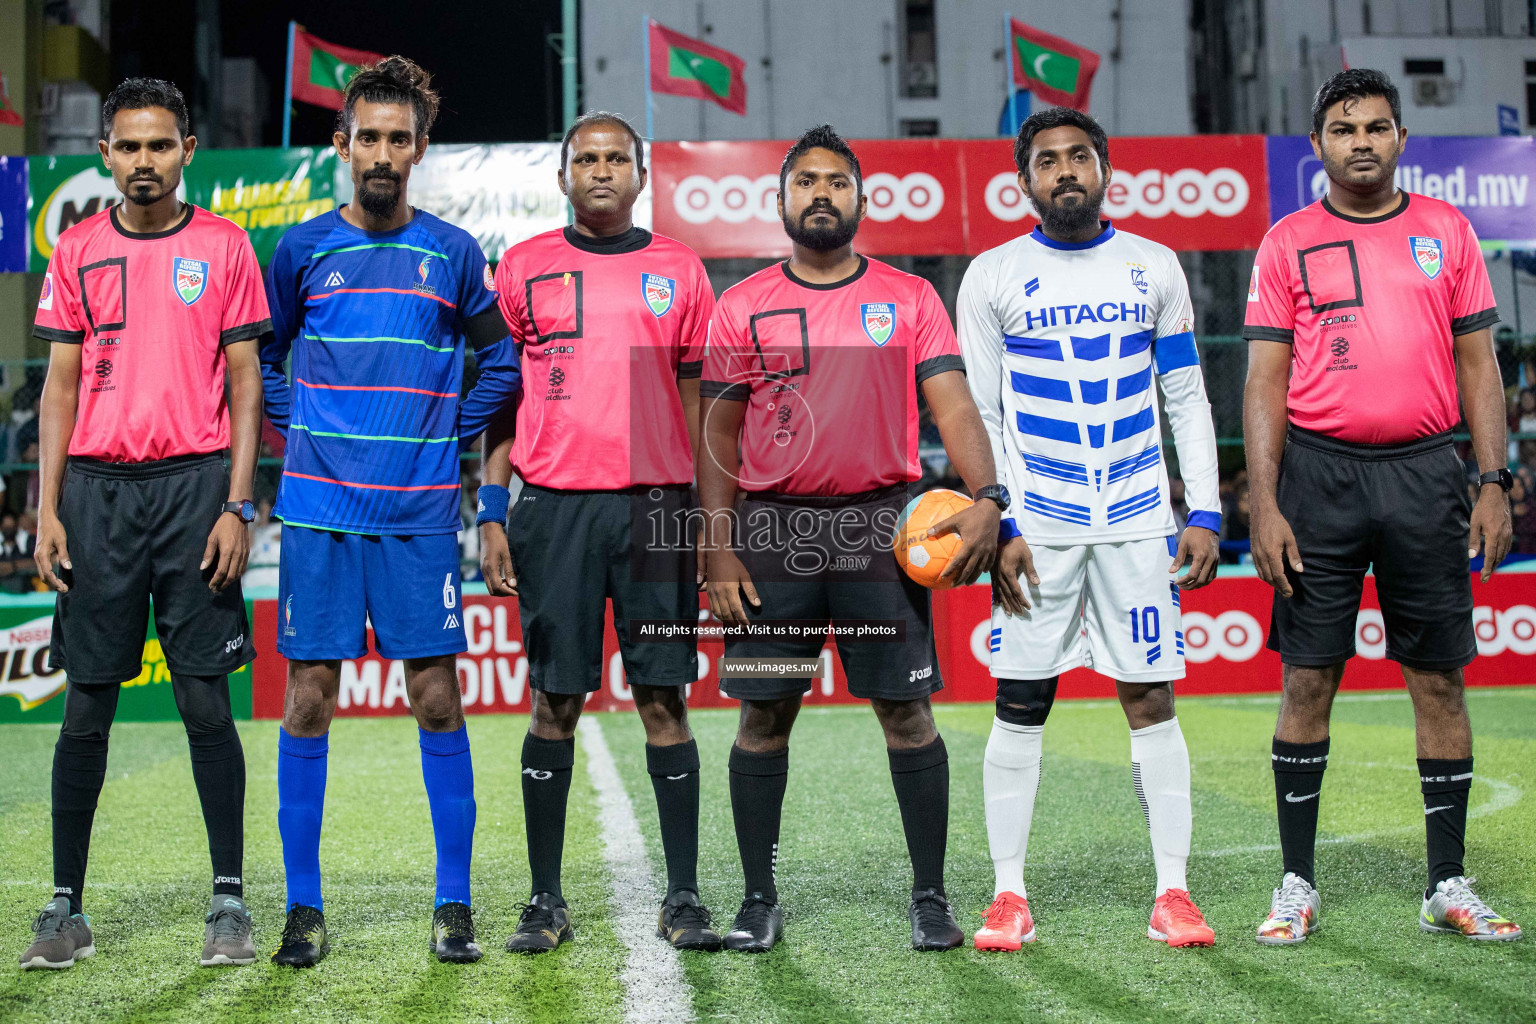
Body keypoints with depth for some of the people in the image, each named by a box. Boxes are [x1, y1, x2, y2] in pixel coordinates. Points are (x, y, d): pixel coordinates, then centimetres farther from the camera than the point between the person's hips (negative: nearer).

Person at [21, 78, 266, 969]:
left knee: (206, 700, -1)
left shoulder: (224, 246, 4)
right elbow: (61, 387, 10)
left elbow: (245, 382, 3)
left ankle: (229, 898, 8)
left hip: (196, 484, -2)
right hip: (99, 487, 2)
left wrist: (238, 505, -6)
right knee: (87, 707, 4)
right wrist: (48, 511, 1)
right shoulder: (78, 251, 10)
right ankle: (66, 905, 11)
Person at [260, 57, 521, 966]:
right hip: (319, 511, 0)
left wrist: (457, 433, 7)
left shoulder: (453, 254, 7)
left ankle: (455, 906, 8)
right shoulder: (305, 249, 6)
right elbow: (260, 354, 18)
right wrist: (294, 429, 6)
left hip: (421, 513, 0)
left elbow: (504, 360, 17)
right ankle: (304, 908, 9)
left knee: (438, 698, -1)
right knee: (310, 696, 1)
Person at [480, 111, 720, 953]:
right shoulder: (525, 268, 8)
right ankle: (545, 900, 10)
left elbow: (699, 401, 11)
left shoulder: (678, 270, 10)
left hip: (658, 504, 0)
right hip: (555, 505, 0)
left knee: (664, 698, 0)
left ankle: (682, 898, 5)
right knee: (555, 702, 2)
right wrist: (491, 513, 1)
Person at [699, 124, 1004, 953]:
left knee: (906, 710, 0)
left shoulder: (909, 299, 6)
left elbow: (952, 405, -3)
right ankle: (759, 900, 15)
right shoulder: (741, 308, 7)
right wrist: (718, 551, -1)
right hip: (772, 528, 1)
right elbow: (717, 434, 8)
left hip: (880, 523, -1)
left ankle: (930, 896, 10)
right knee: (764, 714, 4)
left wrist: (985, 498, -20)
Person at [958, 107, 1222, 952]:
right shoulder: (992, 276, 3)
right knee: (1020, 702, 0)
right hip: (1036, 524, -1)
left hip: (1139, 520, 1)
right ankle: (1008, 896, 7)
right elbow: (978, 416, 3)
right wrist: (997, 524, -7)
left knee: (1150, 699, 1)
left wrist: (1205, 513, 2)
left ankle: (1172, 892, 7)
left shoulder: (1153, 266, 8)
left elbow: (1187, 399, 10)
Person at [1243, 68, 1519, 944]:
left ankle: (1449, 886, 12)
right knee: (1307, 681, 1)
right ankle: (1298, 883, 10)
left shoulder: (1447, 232, 9)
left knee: (1440, 679, 4)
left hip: (1425, 473, 1)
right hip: (1320, 473, -1)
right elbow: (1267, 379, 2)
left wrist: (1495, 483, 0)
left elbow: (1478, 364, 9)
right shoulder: (1288, 243, 5)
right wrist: (1263, 504, -7)